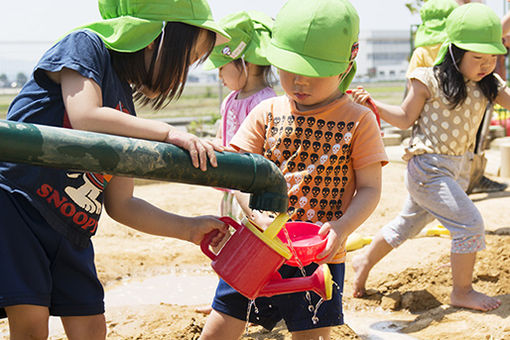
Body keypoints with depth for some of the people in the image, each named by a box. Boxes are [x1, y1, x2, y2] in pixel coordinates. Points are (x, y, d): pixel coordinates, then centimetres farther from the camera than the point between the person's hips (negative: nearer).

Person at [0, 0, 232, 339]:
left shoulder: (127, 118, 13)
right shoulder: (86, 44, -4)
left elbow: (120, 203, 12)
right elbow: (85, 119, -22)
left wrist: (189, 228, 4)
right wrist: (168, 132, -19)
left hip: (70, 233, 7)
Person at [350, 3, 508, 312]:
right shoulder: (431, 81, -13)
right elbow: (405, 118, -7)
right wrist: (372, 105, -18)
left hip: (458, 168, 7)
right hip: (428, 167, -7)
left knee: (409, 223, 20)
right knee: (471, 224, -11)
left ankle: (365, 262, 40)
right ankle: (462, 292, 7)